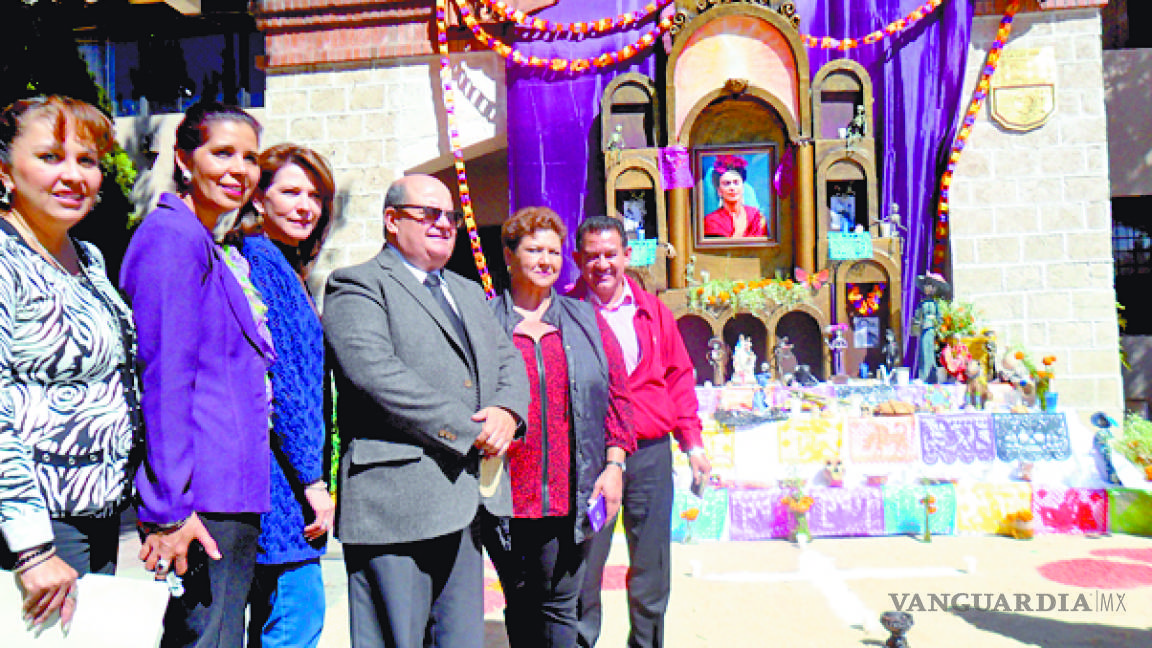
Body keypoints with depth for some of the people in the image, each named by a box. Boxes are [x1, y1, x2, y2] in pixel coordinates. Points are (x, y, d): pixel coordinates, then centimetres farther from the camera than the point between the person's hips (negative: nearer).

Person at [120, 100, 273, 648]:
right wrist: (168, 508, -20)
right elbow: (163, 377, -17)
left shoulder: (220, 251, 19)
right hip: (201, 500, -9)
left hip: (236, 495, 9)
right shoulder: (172, 237, -10)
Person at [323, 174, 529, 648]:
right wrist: (468, 430, -16)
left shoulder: (469, 293, 23)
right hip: (396, 498, -7)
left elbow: (509, 360, 18)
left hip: (467, 496, 7)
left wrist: (507, 412, -5)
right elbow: (375, 373, -17)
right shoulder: (357, 285, -3)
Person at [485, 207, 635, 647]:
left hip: (570, 496, 1)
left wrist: (614, 463, 1)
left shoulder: (586, 321, 10)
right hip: (504, 495, 0)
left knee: (559, 607, 2)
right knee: (519, 606, 15)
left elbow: (617, 395, 9)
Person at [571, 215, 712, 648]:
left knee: (651, 566, 13)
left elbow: (679, 378, 14)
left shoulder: (653, 312, 9)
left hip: (651, 453, 3)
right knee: (583, 567, 2)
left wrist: (692, 441, 8)